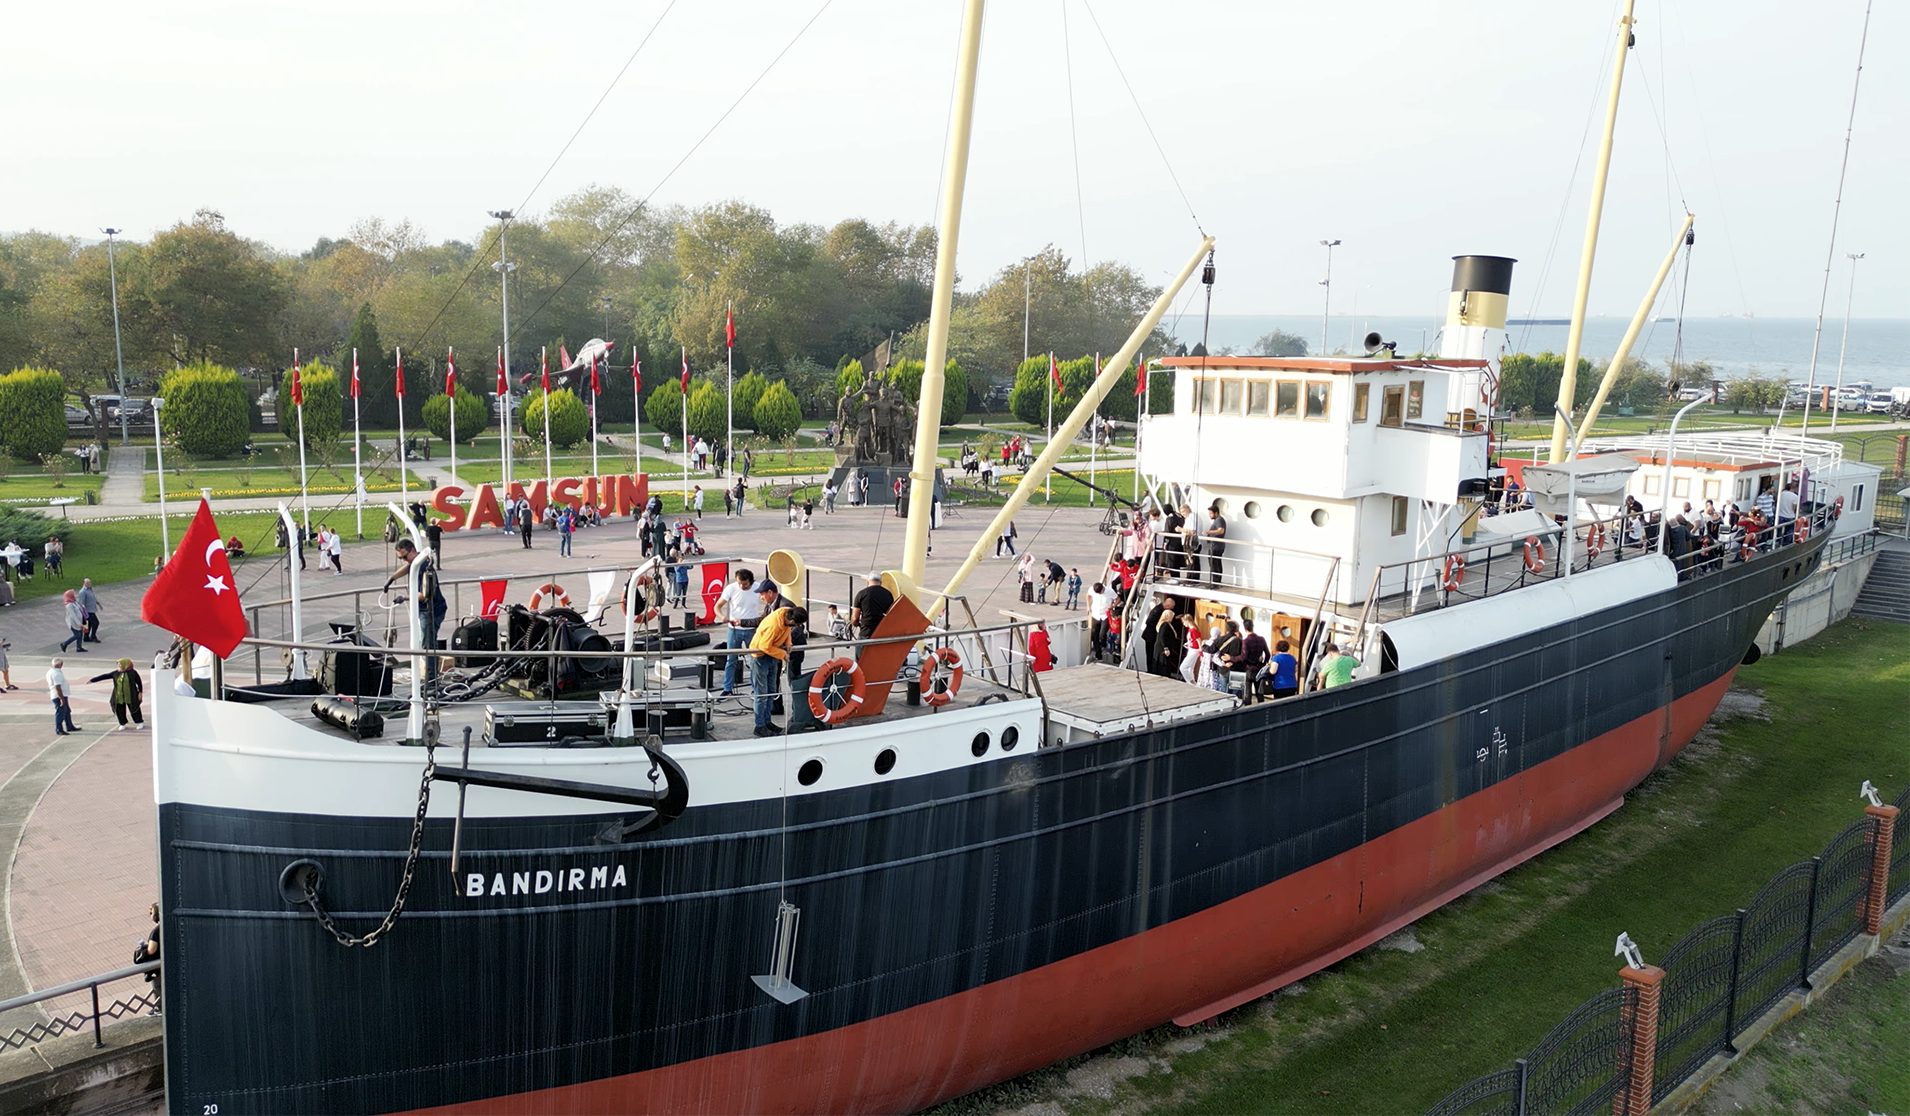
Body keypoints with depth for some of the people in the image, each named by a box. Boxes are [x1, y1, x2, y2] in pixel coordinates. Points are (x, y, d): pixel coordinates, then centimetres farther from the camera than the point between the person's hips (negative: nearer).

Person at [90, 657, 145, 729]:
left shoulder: (132, 673, -3)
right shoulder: (115, 673, 7)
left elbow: (139, 683, 1)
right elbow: (104, 676, 9)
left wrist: (140, 692, -3)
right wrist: (92, 680, 7)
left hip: (131, 696, -4)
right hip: (119, 697, 4)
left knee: (134, 709, 1)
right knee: (120, 710, 3)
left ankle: (140, 722, 16)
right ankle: (122, 724, 19)